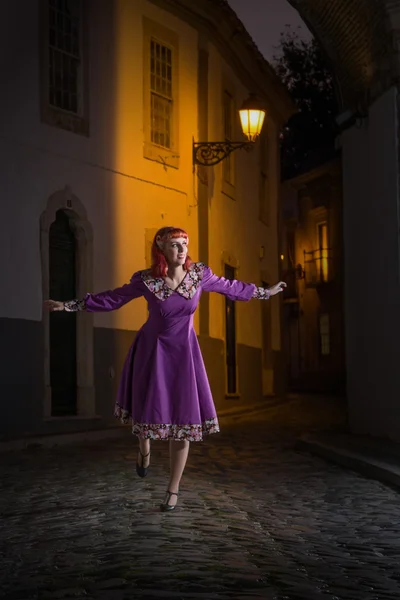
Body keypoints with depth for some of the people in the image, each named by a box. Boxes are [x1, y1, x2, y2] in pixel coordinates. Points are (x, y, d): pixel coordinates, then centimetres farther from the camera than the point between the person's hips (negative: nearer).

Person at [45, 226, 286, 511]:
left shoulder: (199, 274, -10)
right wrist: (70, 305, -3)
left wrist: (265, 292, 14)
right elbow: (112, 298, -3)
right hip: (153, 350, -1)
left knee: (183, 419, 0)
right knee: (150, 409, 2)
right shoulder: (146, 280, -14)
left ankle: (173, 490, 13)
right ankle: (144, 449, 41)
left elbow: (230, 287, 6)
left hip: (184, 351, 1)